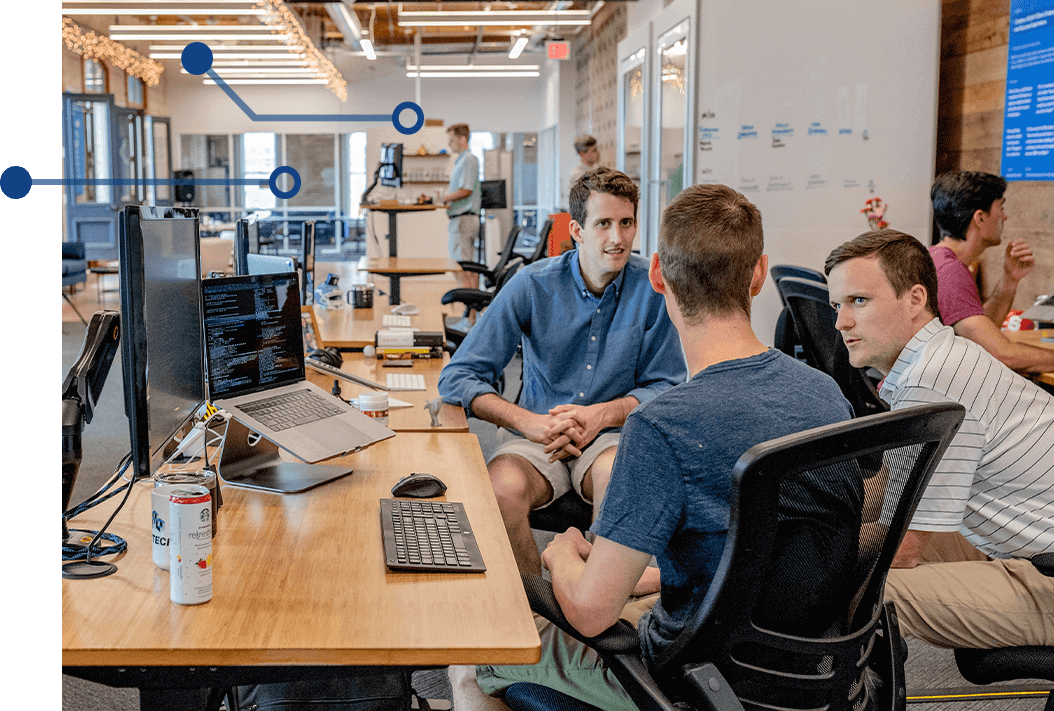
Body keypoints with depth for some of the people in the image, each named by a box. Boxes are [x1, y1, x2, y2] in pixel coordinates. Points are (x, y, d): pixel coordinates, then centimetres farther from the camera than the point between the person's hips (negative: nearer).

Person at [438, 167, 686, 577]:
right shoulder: (533, 285, -6)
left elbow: (667, 387, 2)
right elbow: (457, 378, -7)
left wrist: (603, 414, -16)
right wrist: (531, 422, -21)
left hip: (614, 434, 0)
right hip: (535, 435, 0)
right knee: (502, 490, -31)